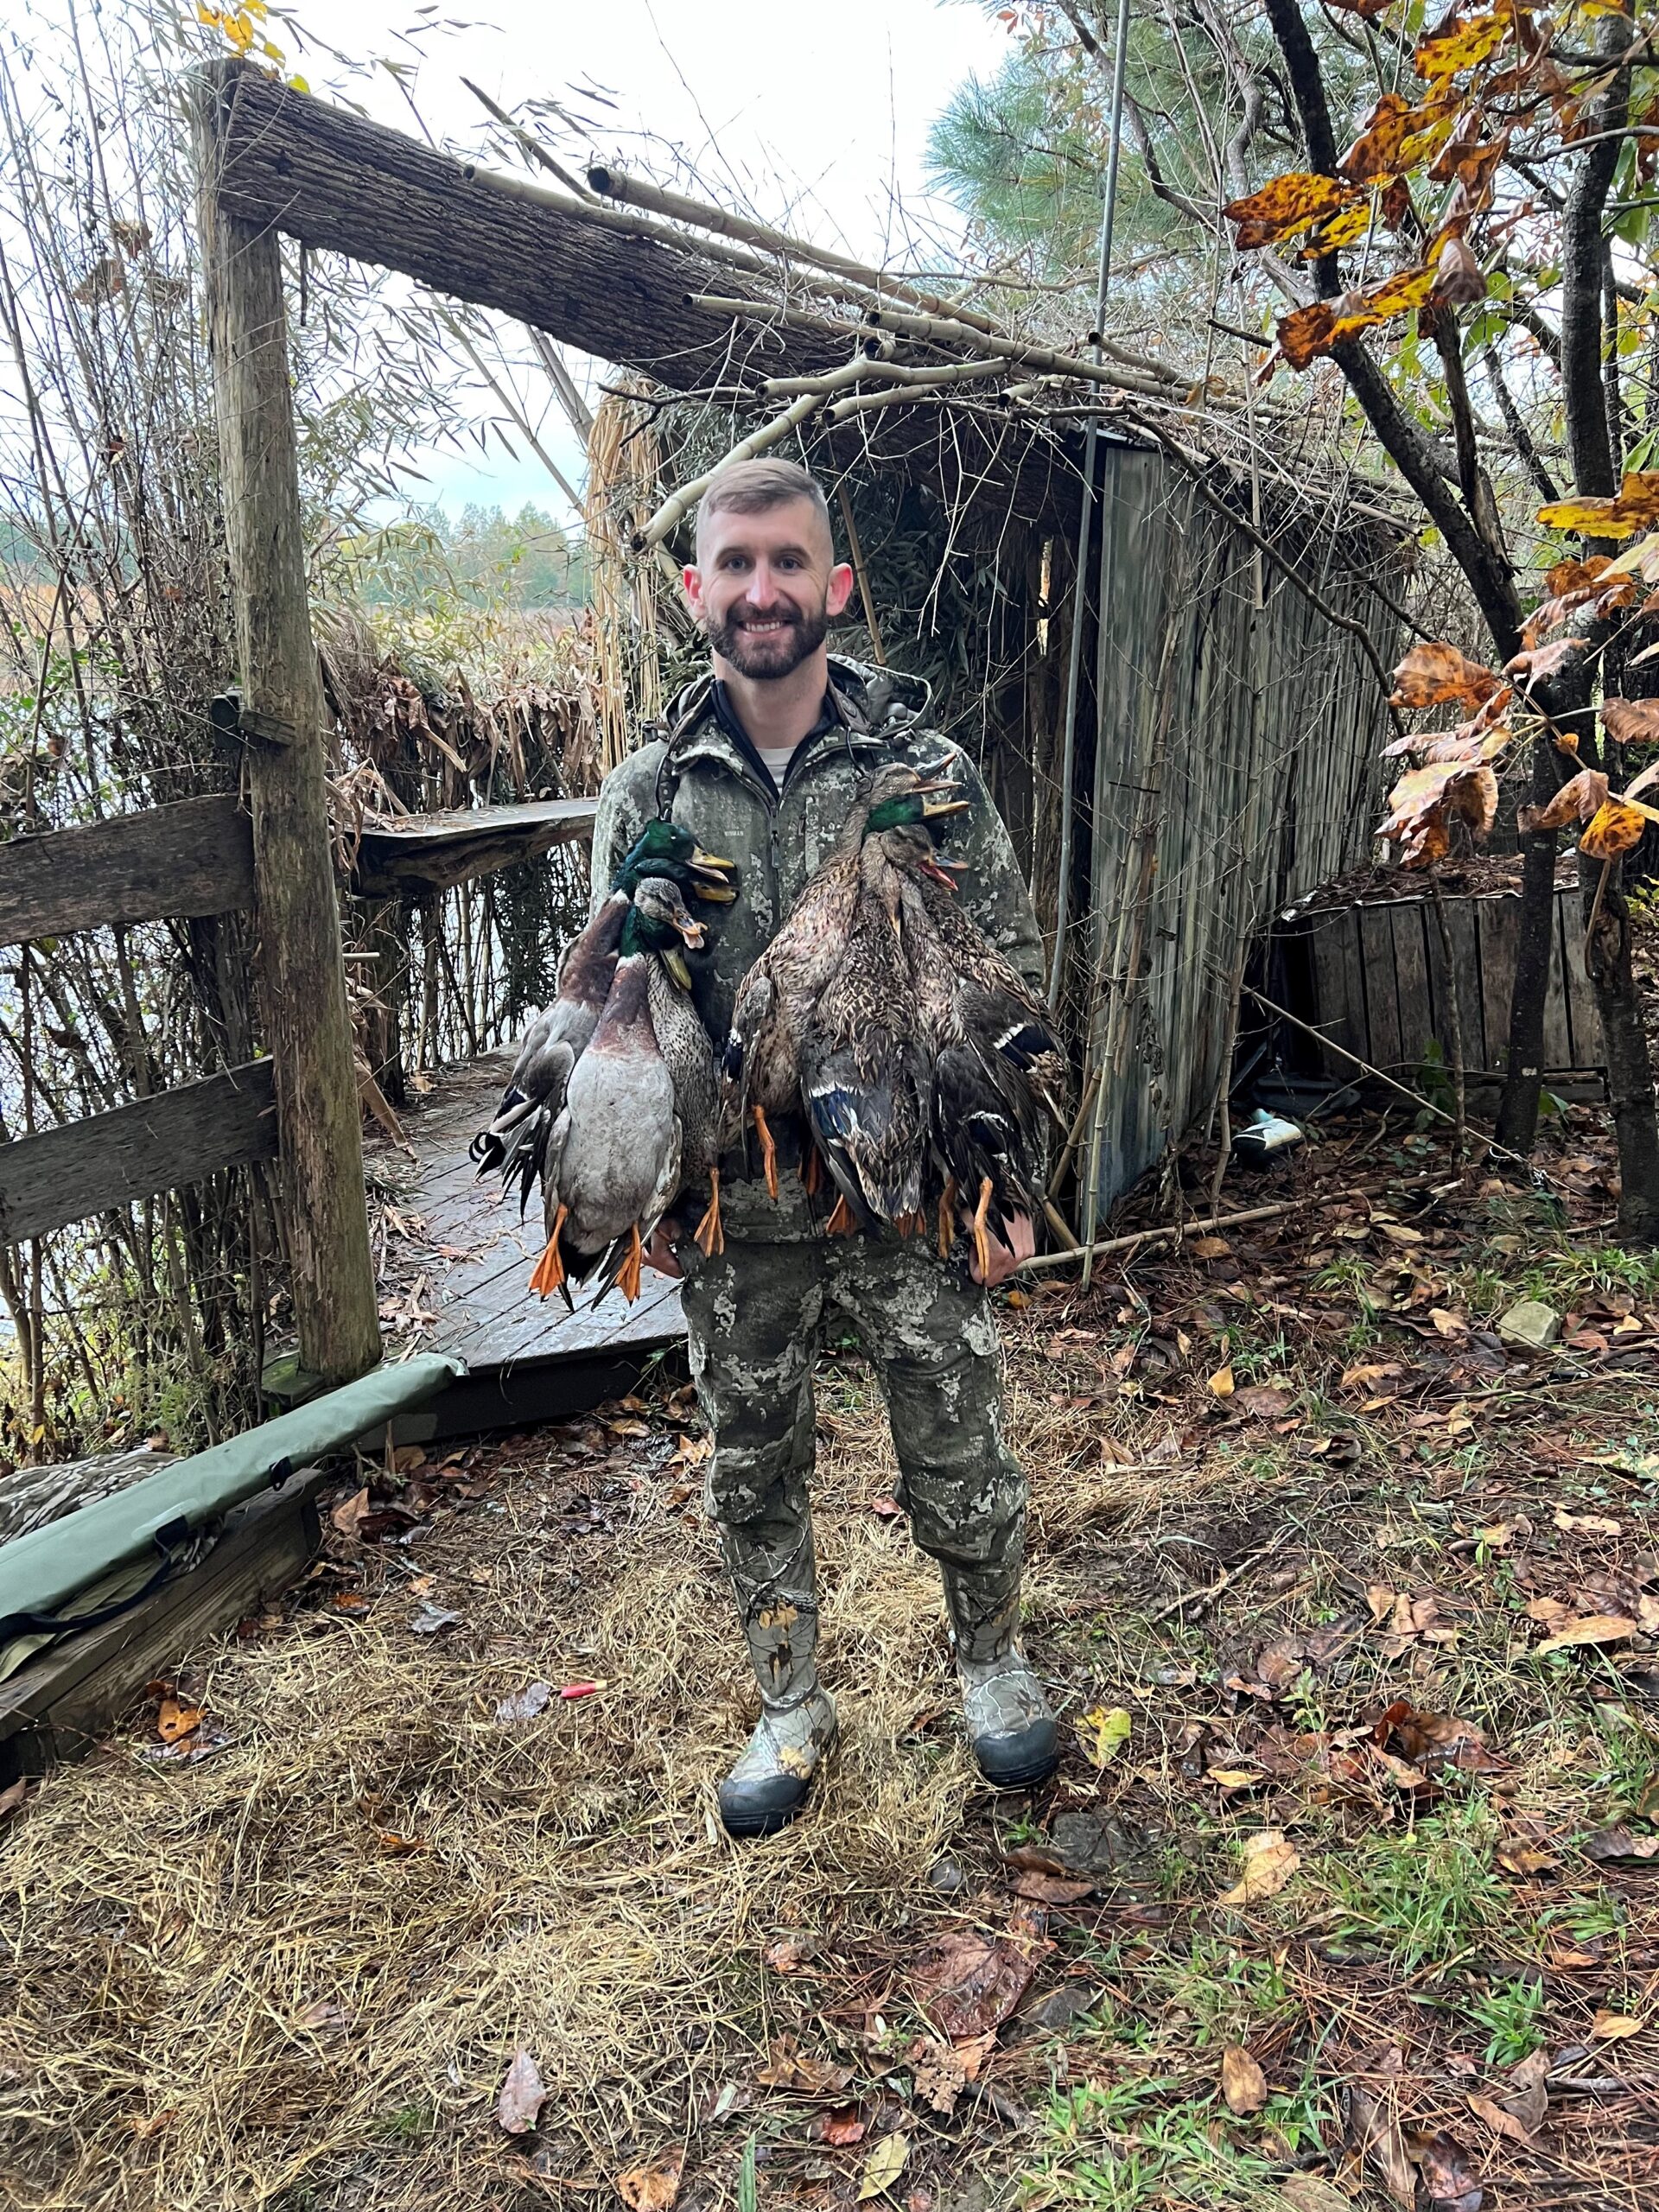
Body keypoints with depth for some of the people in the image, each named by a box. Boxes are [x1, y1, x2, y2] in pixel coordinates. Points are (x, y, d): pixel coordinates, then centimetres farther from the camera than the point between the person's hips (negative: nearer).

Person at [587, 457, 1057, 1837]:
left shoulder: (926, 770, -4)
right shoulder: (647, 795, 1)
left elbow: (1013, 981, -2)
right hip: (735, 1215, 2)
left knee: (959, 1459, 12)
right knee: (755, 1471, 15)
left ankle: (994, 1661, 40)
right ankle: (792, 1704, 38)